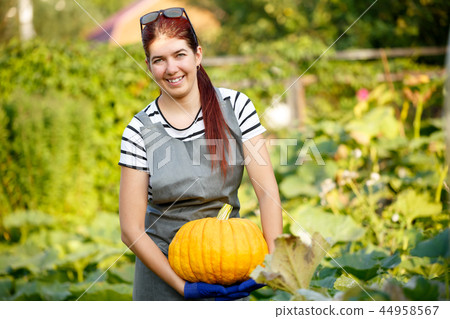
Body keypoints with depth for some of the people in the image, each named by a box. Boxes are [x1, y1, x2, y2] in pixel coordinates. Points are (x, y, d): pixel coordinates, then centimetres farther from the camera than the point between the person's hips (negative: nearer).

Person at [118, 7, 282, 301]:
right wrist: (183, 287, -17)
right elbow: (131, 230, -10)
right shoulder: (141, 130, -10)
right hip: (162, 264, -1)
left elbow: (268, 191, -9)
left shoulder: (235, 107, -6)